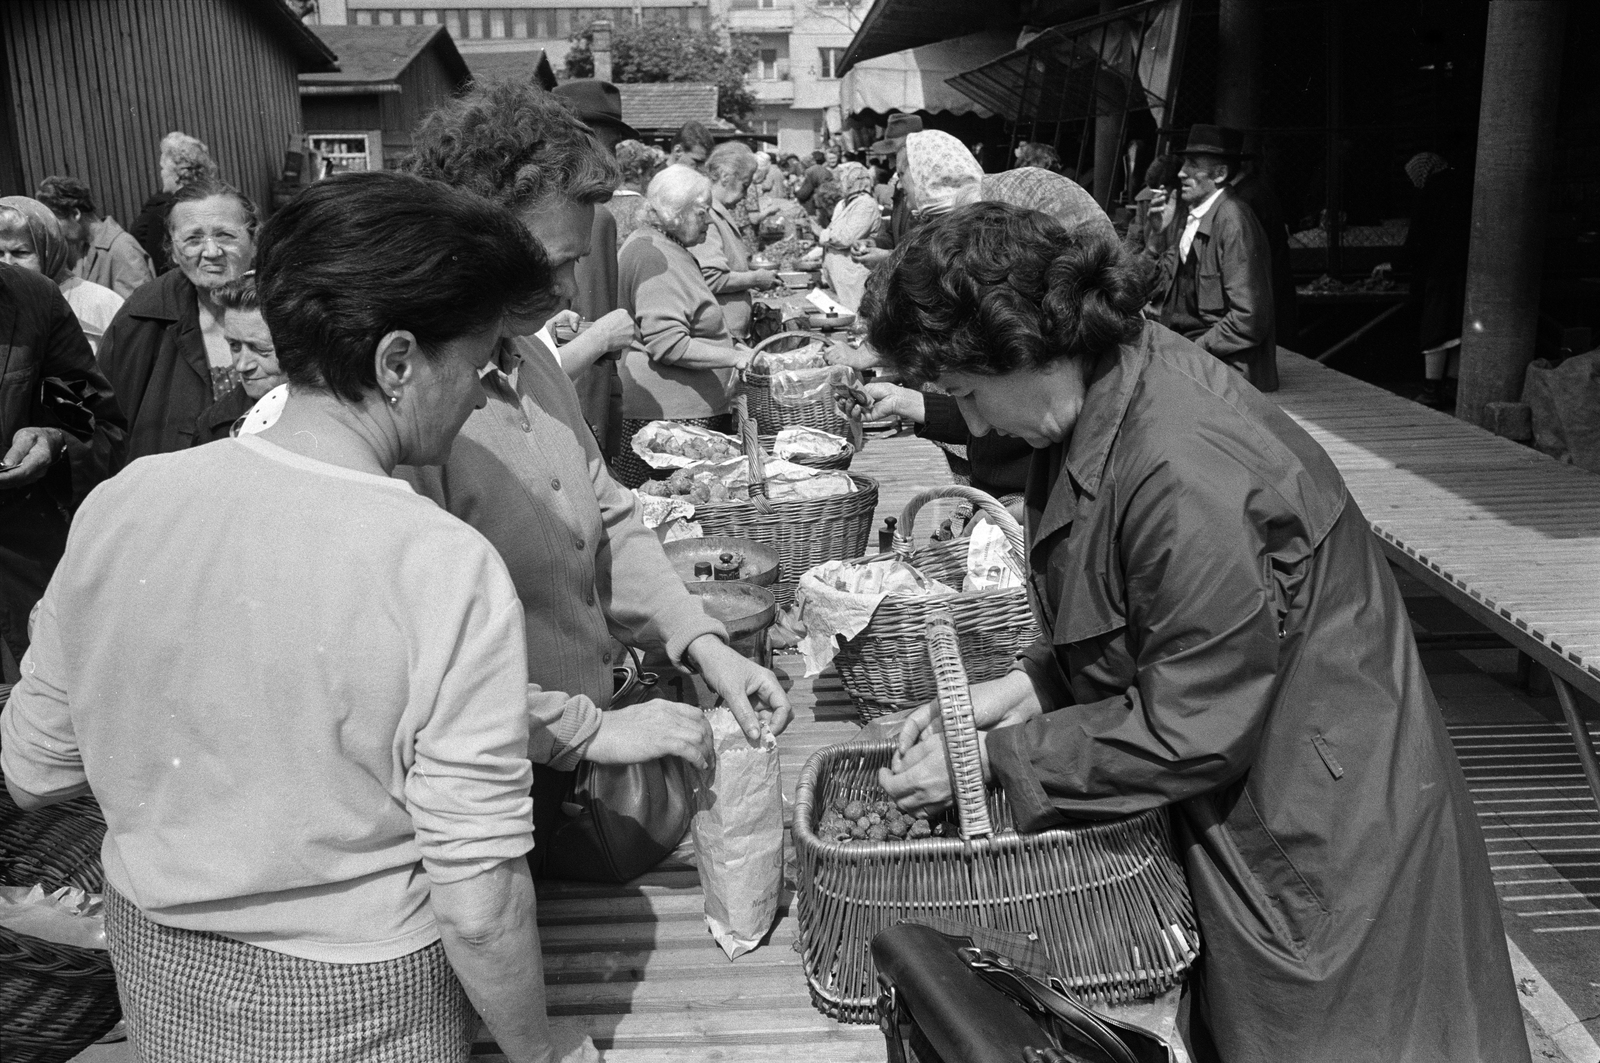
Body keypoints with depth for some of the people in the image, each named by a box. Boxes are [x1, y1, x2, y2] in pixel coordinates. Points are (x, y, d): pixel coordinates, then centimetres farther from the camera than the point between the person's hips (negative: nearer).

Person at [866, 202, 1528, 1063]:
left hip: (1317, 828, -8)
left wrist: (991, 758, -17)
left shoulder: (1185, 474, -33)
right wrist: (1027, 686, -5)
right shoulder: (1116, 382, -5)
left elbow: (1187, 731, -25)